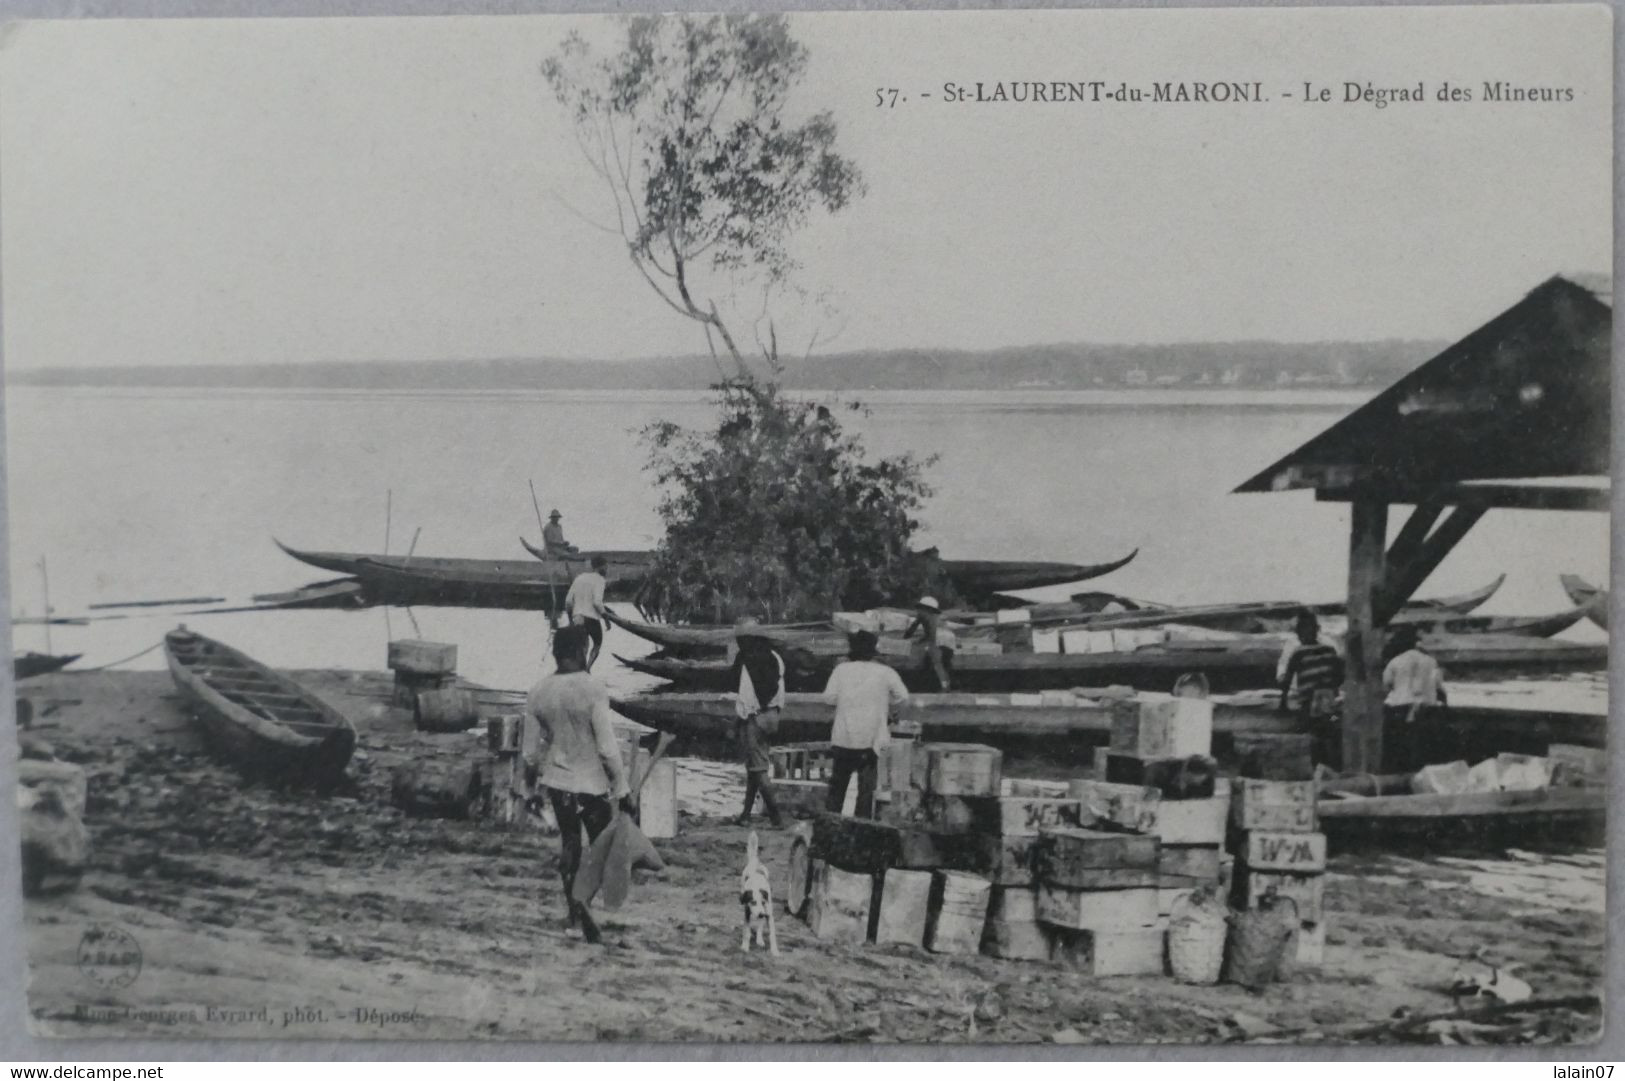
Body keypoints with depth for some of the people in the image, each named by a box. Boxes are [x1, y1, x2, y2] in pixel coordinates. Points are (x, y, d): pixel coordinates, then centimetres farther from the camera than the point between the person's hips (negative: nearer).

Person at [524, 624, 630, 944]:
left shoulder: (538, 692, -3)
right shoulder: (592, 690, -18)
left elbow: (531, 749, 4)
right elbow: (608, 747, -17)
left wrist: (531, 782, 20)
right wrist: (622, 789, -9)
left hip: (557, 782, 4)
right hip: (592, 783, -4)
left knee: (569, 842, 20)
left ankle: (572, 904, 25)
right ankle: (581, 900, -9)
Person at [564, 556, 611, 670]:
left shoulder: (579, 577, 13)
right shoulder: (599, 580, -7)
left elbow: (568, 600, 11)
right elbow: (597, 602, -19)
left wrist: (570, 618, 20)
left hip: (577, 617, 5)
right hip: (591, 618, -5)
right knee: (597, 644, 14)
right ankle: (587, 668, -5)